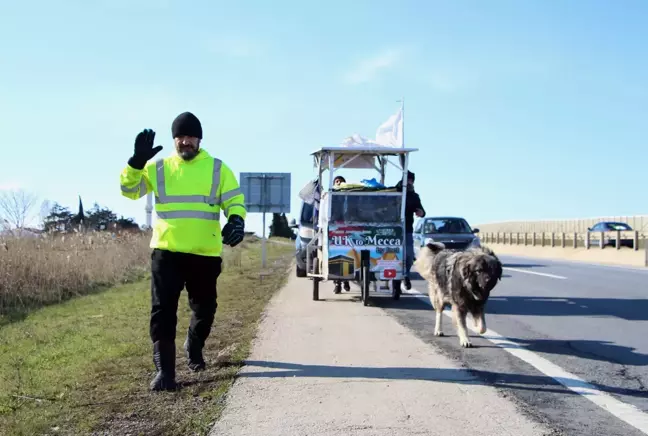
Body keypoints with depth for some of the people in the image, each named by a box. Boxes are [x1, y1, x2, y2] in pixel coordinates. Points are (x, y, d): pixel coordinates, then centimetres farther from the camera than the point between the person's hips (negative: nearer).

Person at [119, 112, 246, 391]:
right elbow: (129, 190, 6)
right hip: (166, 252, -1)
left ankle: (194, 347, 43)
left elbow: (235, 201, 2)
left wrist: (236, 221, -20)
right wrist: (136, 162, -11)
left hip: (206, 254, 1)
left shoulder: (218, 169, 4)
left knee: (204, 308, 14)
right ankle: (164, 370, -1)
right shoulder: (158, 168, 6)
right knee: (163, 310, -7)